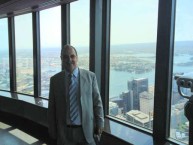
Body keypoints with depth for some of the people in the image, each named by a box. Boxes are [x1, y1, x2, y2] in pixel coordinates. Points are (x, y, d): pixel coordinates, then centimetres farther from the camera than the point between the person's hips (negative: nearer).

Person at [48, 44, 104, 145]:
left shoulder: (90, 76, -4)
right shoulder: (55, 80, -1)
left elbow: (97, 102, -1)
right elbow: (52, 108, 2)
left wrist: (99, 124, -2)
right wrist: (52, 130, 2)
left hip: (86, 130, 0)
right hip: (64, 131, 1)